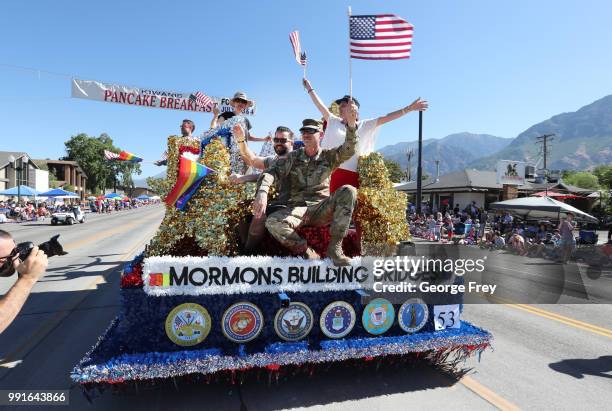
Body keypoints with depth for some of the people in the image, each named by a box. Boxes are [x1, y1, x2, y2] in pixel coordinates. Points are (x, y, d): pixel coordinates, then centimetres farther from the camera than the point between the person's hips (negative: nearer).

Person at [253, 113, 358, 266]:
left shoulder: (328, 156, 9)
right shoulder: (293, 157, 9)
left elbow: (348, 150, -9)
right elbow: (271, 172, -3)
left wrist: (351, 125, -28)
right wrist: (262, 192, -25)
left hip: (321, 210, 0)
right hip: (297, 209, 0)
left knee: (348, 191, -26)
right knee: (272, 222, -31)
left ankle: (335, 247, -20)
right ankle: (307, 253, -10)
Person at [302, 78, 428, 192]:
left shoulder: (365, 125, 11)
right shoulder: (334, 122, 15)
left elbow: (385, 118, 5)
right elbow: (320, 106, 19)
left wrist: (409, 108, -1)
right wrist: (309, 88, 23)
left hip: (357, 175, -1)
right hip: (337, 173, 1)